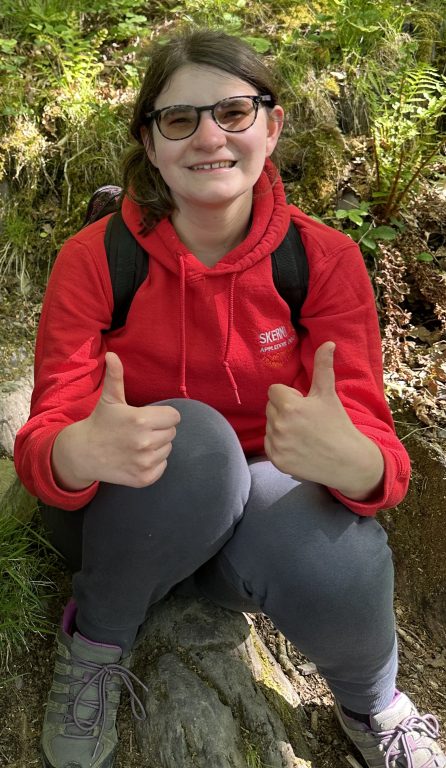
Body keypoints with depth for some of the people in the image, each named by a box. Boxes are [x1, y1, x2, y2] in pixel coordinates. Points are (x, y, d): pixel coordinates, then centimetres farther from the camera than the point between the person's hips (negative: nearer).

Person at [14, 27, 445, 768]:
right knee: (194, 438, -35)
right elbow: (44, 443, -19)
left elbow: (376, 449, -19)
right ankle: (94, 639, -5)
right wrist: (81, 453, -45)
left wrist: (350, 458, -44)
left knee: (337, 564, -34)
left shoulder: (326, 259, -12)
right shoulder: (94, 259, -14)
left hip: (257, 509, 1)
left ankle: (371, 703, 4)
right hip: (123, 517, 0)